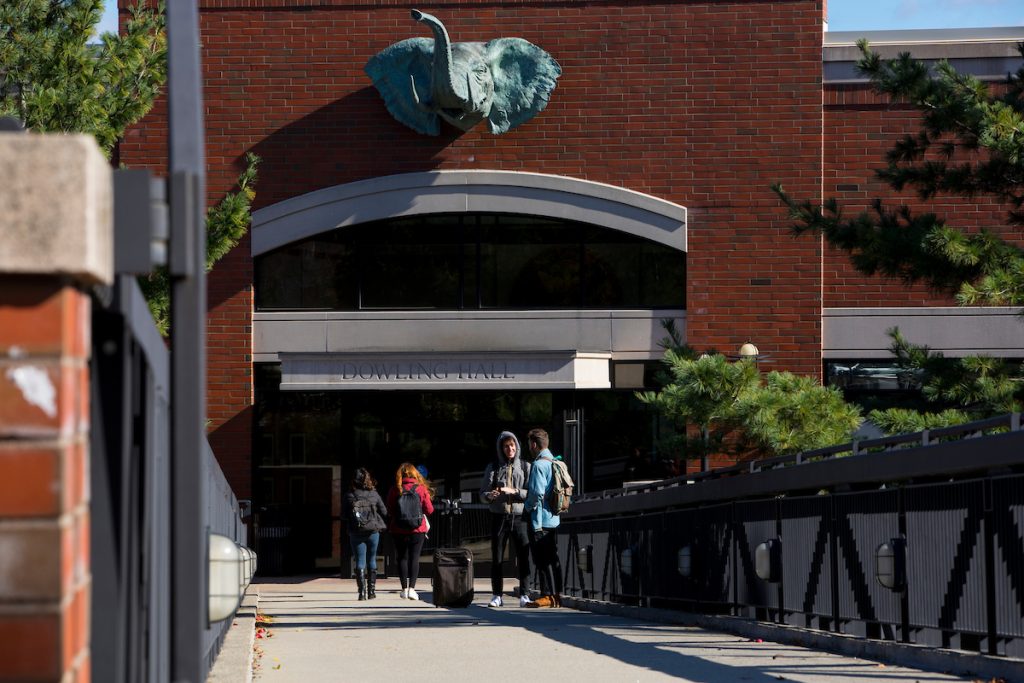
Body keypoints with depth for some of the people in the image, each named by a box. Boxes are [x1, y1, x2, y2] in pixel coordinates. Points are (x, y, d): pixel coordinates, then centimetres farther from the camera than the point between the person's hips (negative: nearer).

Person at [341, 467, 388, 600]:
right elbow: (384, 513, 0)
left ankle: (362, 591, -6)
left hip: (356, 533, 0)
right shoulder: (374, 494, -4)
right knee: (372, 559, 13)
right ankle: (371, 590, 12)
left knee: (360, 560, 2)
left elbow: (343, 516, 0)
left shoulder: (348, 496, -5)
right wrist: (379, 524, 18)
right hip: (373, 531, 1)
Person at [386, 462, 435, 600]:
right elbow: (429, 510, -1)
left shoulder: (394, 490, -4)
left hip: (398, 530, 0)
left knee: (402, 558, 8)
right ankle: (412, 588, -10)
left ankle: (404, 588, 4)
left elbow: (389, 512, 0)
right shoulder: (421, 489, -4)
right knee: (414, 558, 2)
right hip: (417, 530, 0)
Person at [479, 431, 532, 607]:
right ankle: (496, 595, 7)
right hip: (499, 517, 1)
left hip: (519, 517, -1)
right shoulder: (493, 467, 9)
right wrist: (489, 495, -17)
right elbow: (482, 493, 6)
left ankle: (524, 594, -2)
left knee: (523, 557, -7)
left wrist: (514, 491, -15)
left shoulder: (525, 467, 6)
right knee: (496, 558, 2)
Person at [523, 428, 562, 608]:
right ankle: (557, 595, 13)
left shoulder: (539, 465, -14)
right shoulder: (554, 463, 13)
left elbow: (537, 493, -20)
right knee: (552, 558, 11)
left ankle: (547, 595, -7)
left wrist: (528, 505, -5)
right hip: (553, 518, 9)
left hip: (540, 519, -9)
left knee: (542, 560, -6)